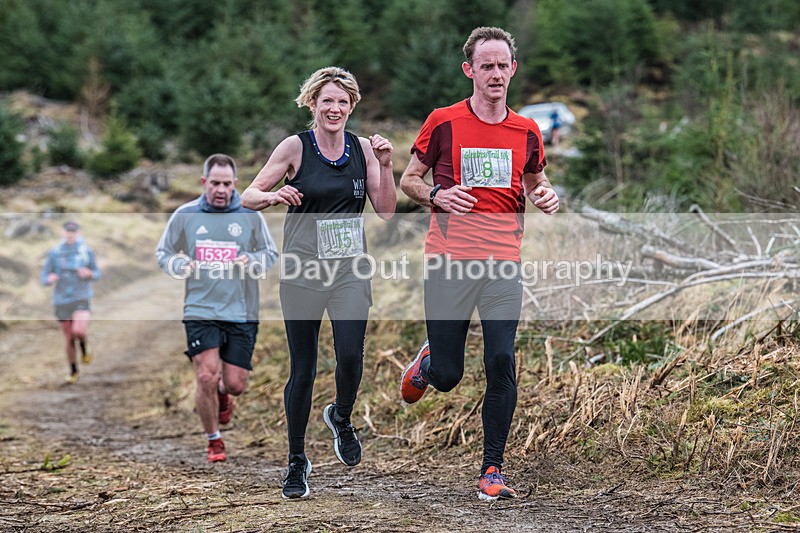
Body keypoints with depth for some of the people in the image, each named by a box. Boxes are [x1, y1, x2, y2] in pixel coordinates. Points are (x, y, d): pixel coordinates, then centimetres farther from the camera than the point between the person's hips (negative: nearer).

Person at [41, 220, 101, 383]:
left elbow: (97, 275, 8)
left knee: (78, 331, -26)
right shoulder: (54, 253, -1)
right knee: (69, 339, 7)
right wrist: (49, 279, -23)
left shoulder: (87, 250, -1)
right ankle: (73, 371, 29)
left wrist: (89, 274, -16)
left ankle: (85, 346, 10)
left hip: (82, 298, -1)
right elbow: (44, 278, 2)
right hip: (62, 301, 2)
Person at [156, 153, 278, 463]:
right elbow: (163, 253, 13)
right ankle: (214, 442, 9)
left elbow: (271, 254, 10)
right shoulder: (184, 215, 3)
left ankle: (221, 394, 39)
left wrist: (252, 262, -12)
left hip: (241, 313, 1)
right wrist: (180, 266, -9)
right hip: (200, 311, -1)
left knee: (236, 385, -1)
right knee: (206, 376, -13)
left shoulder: (250, 215, 3)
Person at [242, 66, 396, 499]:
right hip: (302, 270, -2)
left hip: (350, 270, 2)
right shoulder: (295, 147, -4)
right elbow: (248, 197, -3)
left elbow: (386, 212, 5)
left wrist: (385, 167, -8)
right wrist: (273, 196, -24)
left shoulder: (362, 149, 5)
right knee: (302, 369, 1)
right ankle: (297, 462, 17)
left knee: (350, 356, -15)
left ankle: (341, 418, 18)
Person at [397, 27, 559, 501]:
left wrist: (547, 196, 0)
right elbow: (408, 180, 8)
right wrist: (436, 195, -13)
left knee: (502, 364, -9)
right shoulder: (443, 122, 1)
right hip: (449, 261, -2)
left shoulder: (527, 132, 9)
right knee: (447, 377, 1)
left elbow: (536, 185, 24)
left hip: (504, 264, 2)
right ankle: (427, 363, 40)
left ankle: (493, 469, 2)